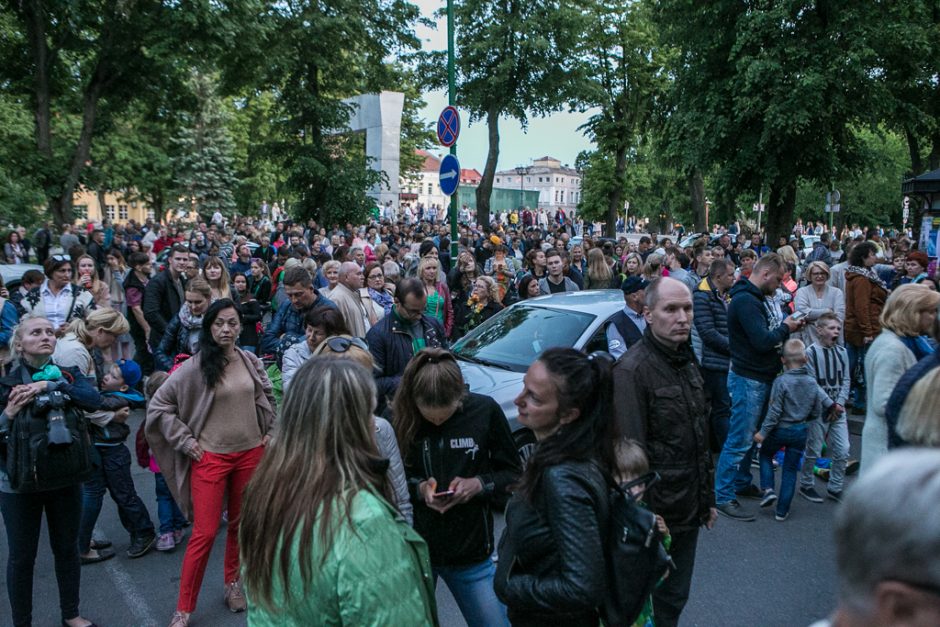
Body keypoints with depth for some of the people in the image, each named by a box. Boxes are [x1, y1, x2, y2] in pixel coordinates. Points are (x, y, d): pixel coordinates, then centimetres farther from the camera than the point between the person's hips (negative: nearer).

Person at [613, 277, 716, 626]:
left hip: (688, 509, 8)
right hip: (655, 514, -8)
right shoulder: (632, 370, -20)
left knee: (675, 596, 20)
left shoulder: (687, 361, 9)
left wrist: (707, 498, 18)